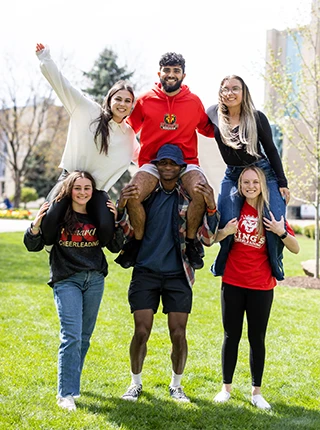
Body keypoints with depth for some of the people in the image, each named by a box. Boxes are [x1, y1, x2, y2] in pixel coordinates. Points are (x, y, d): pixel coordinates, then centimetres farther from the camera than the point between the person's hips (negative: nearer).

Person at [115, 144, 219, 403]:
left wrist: (211, 207, -18)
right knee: (141, 332, -2)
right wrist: (121, 205, -17)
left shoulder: (191, 197, 0)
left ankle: (176, 386, 21)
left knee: (178, 334, 1)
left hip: (178, 275, 0)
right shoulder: (143, 193, 1)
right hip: (146, 272, 0)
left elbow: (208, 239, -3)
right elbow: (126, 233, 0)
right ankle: (136, 383, 19)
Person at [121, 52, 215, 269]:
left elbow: (208, 129, 18)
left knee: (202, 193, -30)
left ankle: (190, 243, -9)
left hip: (186, 161, 0)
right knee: (132, 196, -26)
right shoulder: (145, 101, 4)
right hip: (152, 161, 0)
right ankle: (139, 243, -2)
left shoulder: (194, 101, 6)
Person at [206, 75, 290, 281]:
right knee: (226, 225, -11)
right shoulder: (214, 114, -3)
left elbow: (271, 150, 0)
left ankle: (275, 265, 7)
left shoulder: (257, 117, -7)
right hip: (232, 176, 2)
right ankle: (224, 264, 12)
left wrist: (282, 183, -2)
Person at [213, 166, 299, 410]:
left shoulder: (271, 213, -1)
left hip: (261, 287, 0)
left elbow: (296, 249, -1)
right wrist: (225, 232, -16)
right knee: (232, 336, 8)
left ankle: (257, 392, 14)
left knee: (257, 338, 6)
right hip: (232, 284, 0)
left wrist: (282, 232, -18)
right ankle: (227, 388, 18)